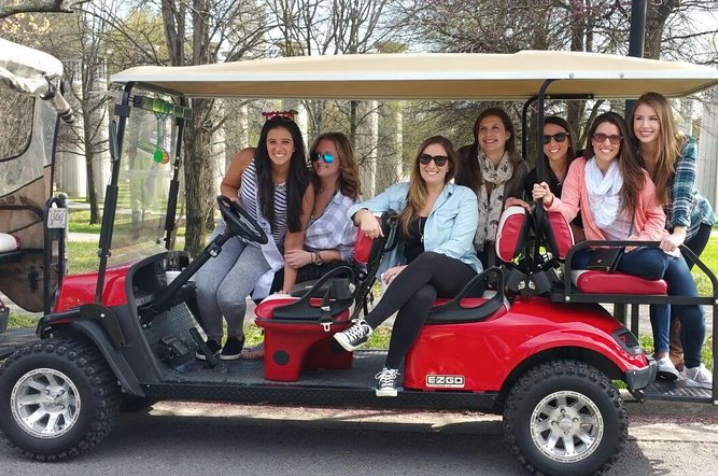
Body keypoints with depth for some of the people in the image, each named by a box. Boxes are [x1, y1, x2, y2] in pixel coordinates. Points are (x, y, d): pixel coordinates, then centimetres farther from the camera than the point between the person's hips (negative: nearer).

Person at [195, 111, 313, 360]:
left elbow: (293, 242, -19)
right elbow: (227, 185, 6)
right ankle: (213, 337, 8)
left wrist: (286, 291, -22)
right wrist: (234, 202, -18)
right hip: (233, 230, 2)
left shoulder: (303, 187, -21)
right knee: (205, 285, -24)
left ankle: (236, 335, 11)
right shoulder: (247, 159, -16)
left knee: (229, 296, -26)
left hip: (266, 244, -2)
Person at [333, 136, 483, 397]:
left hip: (460, 278, -1)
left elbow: (458, 246, -9)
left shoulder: (464, 197, 4)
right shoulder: (402, 192, 13)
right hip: (419, 280, 1)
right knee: (421, 295, -38)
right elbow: (356, 209, 9)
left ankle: (366, 326, -41)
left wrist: (411, 268, -21)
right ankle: (390, 370, -36)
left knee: (427, 260, -37)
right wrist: (365, 214, -18)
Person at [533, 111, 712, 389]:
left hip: (641, 246, 2)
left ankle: (693, 366, 11)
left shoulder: (635, 174, 2)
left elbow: (656, 216, 4)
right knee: (659, 264, -33)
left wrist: (642, 241, -14)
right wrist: (550, 200, -30)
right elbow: (569, 210, -9)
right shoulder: (579, 167, 1)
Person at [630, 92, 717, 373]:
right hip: (655, 227, 2)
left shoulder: (683, 147, -28)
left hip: (693, 222, -2)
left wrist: (678, 233, -55)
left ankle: (675, 351, 13)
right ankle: (667, 348, 21)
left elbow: (684, 191, -41)